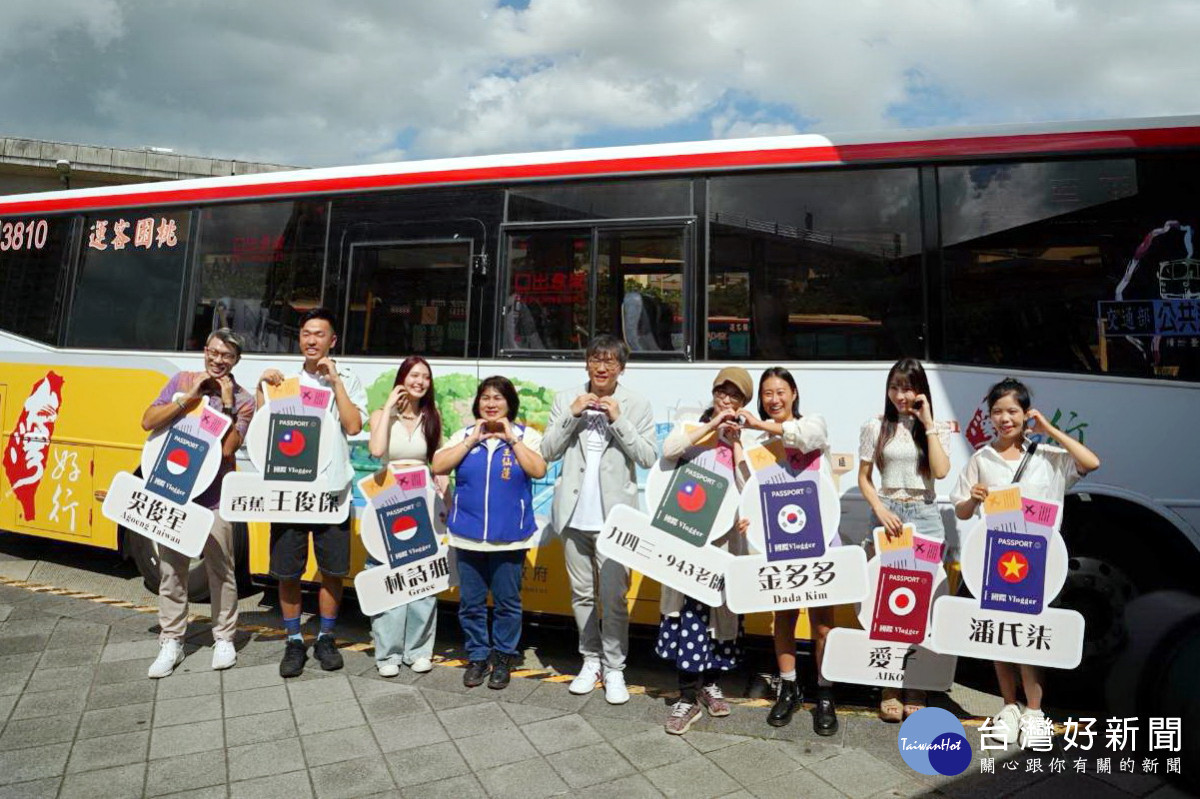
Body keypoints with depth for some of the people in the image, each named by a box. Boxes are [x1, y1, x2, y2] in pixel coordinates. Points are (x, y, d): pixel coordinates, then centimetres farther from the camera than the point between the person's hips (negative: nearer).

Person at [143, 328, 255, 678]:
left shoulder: (243, 400, -2)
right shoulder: (182, 381, 6)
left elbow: (227, 447, -12)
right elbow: (148, 422, -3)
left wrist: (227, 403, -16)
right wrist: (189, 396, -12)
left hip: (214, 496, -2)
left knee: (220, 569, 4)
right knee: (171, 568, 8)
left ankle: (224, 638, 19)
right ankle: (171, 643, 20)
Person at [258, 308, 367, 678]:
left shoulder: (349, 382, 5)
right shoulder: (284, 380, 10)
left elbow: (354, 426, -10)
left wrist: (335, 380, -10)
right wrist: (262, 387, -5)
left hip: (331, 491, -1)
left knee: (332, 570, 7)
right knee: (287, 572, 7)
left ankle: (325, 638, 25)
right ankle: (294, 641, 24)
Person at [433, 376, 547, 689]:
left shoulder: (525, 435, 2)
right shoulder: (464, 435, 7)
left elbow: (538, 471, -13)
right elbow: (438, 466, -5)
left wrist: (511, 438, -12)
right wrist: (472, 440, -9)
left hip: (509, 536, -2)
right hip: (468, 534, 2)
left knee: (507, 602, 7)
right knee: (471, 602, 11)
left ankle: (503, 658, 24)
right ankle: (477, 656, 27)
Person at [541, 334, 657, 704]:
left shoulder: (637, 405, 0)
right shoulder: (566, 400, 5)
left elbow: (648, 458, -7)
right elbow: (548, 451, 1)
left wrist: (618, 420, -15)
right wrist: (572, 415, -11)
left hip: (613, 516, -3)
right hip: (574, 514, 3)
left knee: (614, 597, -2)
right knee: (581, 592, 14)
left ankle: (614, 669, 14)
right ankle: (591, 660, 29)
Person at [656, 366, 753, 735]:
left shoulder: (747, 437, 8)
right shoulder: (694, 425, 6)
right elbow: (669, 451, -14)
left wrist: (736, 445, -11)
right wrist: (710, 426, -16)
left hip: (728, 532, 2)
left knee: (723, 607, 9)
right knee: (690, 608, -6)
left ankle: (710, 682, 28)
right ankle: (689, 696, 3)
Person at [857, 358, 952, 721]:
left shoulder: (937, 429, 7)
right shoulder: (876, 427, 4)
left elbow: (940, 471, -10)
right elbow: (864, 477, 5)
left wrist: (927, 424, -8)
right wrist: (880, 510, -10)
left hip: (925, 517, 1)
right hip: (887, 514, 0)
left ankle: (916, 688, 11)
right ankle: (889, 688, 8)